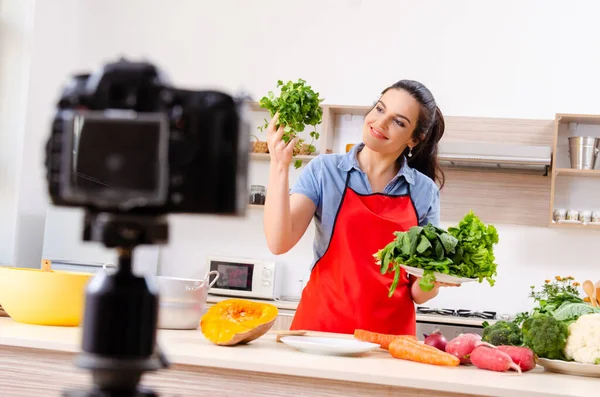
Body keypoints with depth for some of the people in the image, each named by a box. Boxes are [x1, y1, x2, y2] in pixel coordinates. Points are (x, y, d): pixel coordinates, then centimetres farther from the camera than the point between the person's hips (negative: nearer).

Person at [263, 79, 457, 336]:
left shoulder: (425, 191, 5)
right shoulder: (325, 170, 3)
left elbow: (418, 293, 6)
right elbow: (279, 242, -9)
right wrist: (279, 165, -15)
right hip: (321, 325, -1)